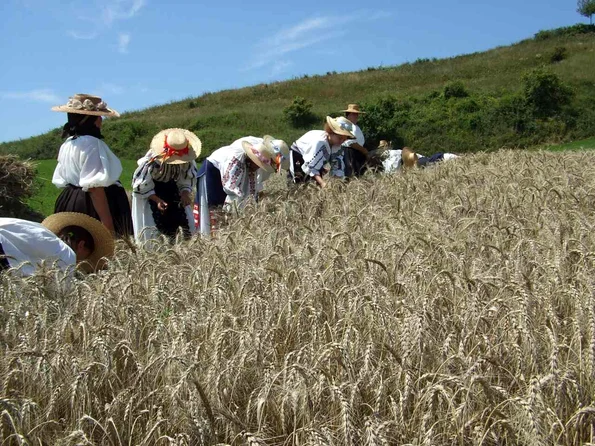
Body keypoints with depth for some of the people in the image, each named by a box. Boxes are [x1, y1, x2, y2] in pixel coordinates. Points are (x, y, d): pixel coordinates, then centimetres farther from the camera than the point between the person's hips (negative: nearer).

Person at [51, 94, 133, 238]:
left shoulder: (68, 144, 14)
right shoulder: (91, 143, -15)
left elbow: (62, 181, 20)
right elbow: (95, 188, -23)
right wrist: (109, 226, -24)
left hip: (71, 204, 10)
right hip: (90, 207, -10)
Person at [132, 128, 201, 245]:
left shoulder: (187, 161, -23)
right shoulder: (153, 160, -35)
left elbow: (189, 178, -6)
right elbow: (140, 184, -22)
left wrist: (185, 193, -26)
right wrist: (157, 200, -28)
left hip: (171, 185, 5)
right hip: (150, 188, -4)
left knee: (183, 218, -2)